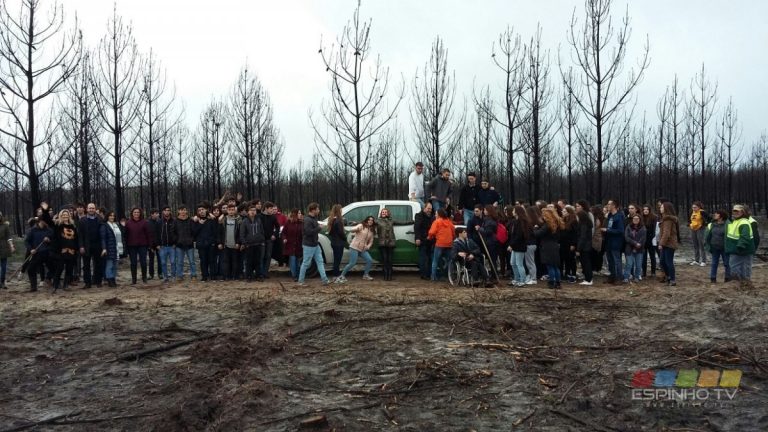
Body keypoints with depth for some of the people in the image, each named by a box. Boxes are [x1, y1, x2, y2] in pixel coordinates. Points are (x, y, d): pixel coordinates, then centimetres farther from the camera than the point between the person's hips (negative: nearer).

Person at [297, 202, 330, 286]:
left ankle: (324, 279, 7)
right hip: (308, 245, -10)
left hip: (315, 245, 10)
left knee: (320, 261, 7)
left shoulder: (313, 219, 11)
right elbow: (309, 232, -30)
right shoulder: (307, 220, -20)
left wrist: (319, 227, 6)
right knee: (306, 263, 0)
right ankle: (300, 281, 11)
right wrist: (319, 228, -20)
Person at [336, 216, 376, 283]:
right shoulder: (361, 226, -3)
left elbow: (371, 241, 18)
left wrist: (368, 246, -4)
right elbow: (353, 230, -18)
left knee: (370, 260, -6)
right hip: (354, 247, -6)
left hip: (363, 249, 6)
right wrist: (357, 229, -42)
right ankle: (342, 276, -1)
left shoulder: (371, 231, 13)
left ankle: (366, 275, 13)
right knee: (352, 263, -14)